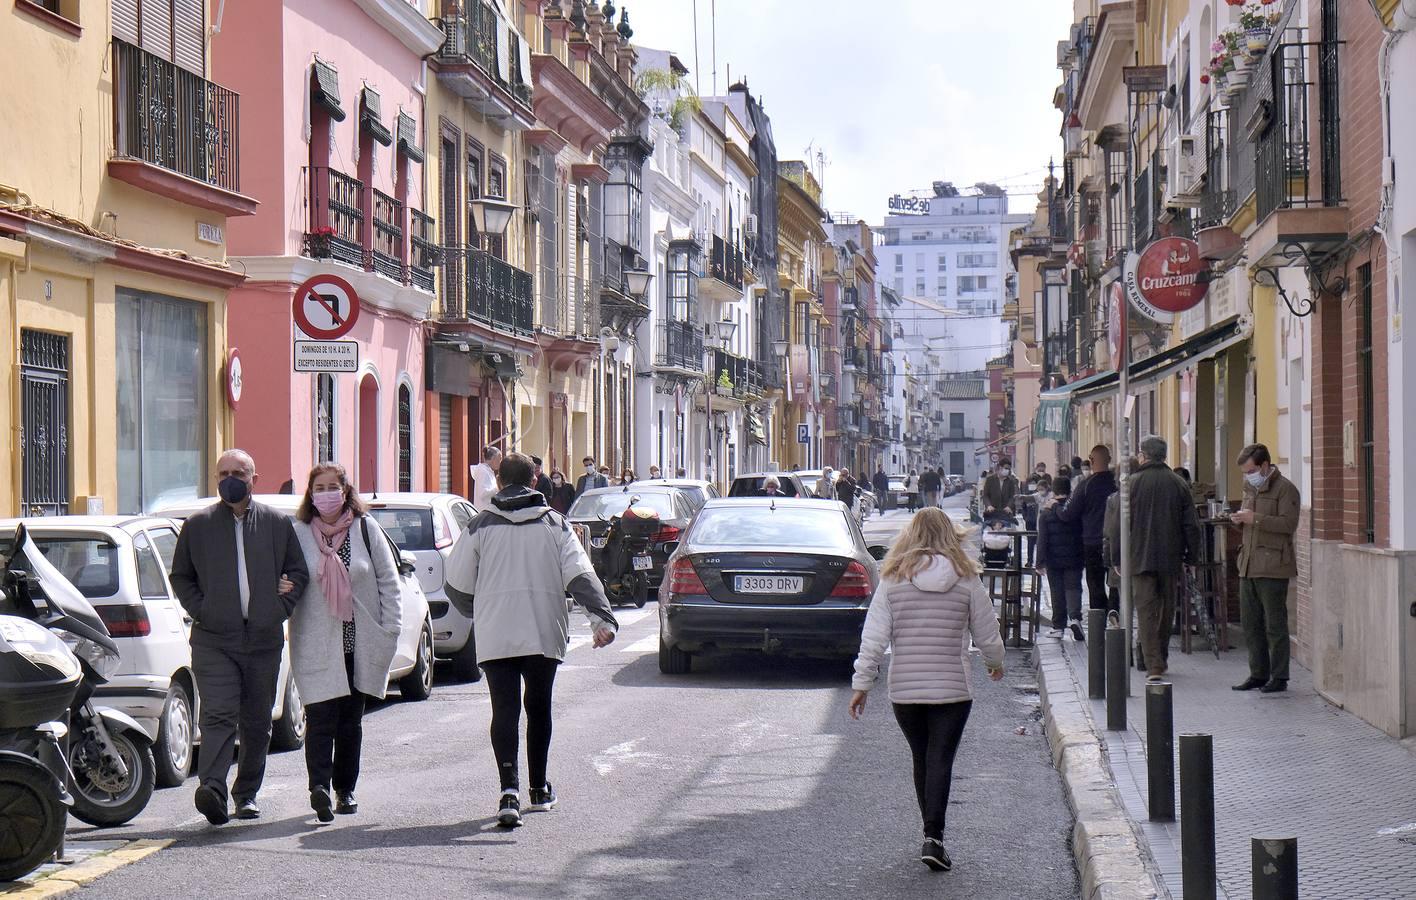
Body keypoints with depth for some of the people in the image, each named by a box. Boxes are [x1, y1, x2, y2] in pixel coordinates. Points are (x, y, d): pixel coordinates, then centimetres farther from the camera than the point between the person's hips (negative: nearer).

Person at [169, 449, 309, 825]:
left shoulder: (277, 523, 9)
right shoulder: (197, 526, 8)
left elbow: (298, 573, 13)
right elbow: (180, 576, 14)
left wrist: (280, 608, 0)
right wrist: (199, 611, -1)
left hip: (264, 639, 2)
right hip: (214, 640, -2)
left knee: (257, 723, 8)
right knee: (218, 716, -16)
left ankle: (247, 793, 20)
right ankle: (212, 789, -27)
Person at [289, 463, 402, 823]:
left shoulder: (366, 529, 3)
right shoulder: (298, 533, 0)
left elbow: (388, 580, 6)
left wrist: (390, 629, 1)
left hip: (360, 643, 2)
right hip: (316, 645, -2)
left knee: (351, 720, 11)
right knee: (321, 718, -14)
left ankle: (345, 789, 21)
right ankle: (320, 785, -24)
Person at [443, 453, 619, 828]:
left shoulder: (480, 525, 3)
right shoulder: (555, 524, 5)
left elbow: (457, 586, 4)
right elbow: (580, 575, -7)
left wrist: (480, 612, 24)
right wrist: (602, 617, -14)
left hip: (495, 637, -1)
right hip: (545, 633, 2)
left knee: (504, 709, -3)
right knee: (538, 707, 17)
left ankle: (510, 789, -22)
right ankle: (539, 789, 26)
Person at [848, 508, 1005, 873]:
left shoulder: (893, 580, -2)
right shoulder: (967, 580, -2)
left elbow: (874, 638, -4)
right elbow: (987, 635, 6)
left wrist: (862, 683, 2)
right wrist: (995, 663, 26)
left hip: (904, 688, 1)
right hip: (952, 688, -1)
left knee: (922, 760, 15)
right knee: (941, 761, -1)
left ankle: (932, 835, 25)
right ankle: (933, 838, -13)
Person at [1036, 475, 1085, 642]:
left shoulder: (1046, 513, -5)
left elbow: (1042, 540, -7)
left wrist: (1040, 563, -5)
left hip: (1054, 560, -1)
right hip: (1074, 559, 1)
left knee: (1057, 592, 7)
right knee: (1073, 588, 5)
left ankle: (1058, 627, 9)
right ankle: (1075, 618, -20)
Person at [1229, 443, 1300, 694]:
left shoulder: (1285, 489, -8)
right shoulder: (1251, 488, 18)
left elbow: (1288, 524, -18)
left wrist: (1255, 519, -20)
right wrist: (1240, 519, 7)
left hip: (1273, 567, -8)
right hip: (1249, 565, 8)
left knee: (1275, 624, -2)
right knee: (1250, 623, 10)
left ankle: (1279, 677, 5)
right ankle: (1258, 674, 18)